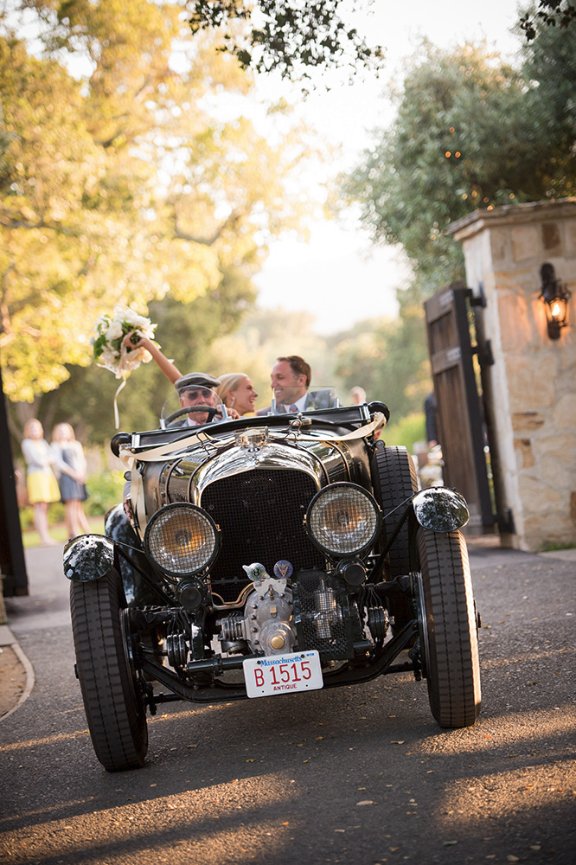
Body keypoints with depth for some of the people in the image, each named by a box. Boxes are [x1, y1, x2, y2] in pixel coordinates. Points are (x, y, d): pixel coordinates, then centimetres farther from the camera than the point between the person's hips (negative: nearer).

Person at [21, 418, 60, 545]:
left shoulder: (44, 443, 20)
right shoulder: (27, 443, -1)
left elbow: (52, 459, 10)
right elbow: (38, 460, -10)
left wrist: (44, 460, -7)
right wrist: (48, 460, 5)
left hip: (48, 475, 6)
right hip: (36, 476, -6)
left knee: (45, 508, 4)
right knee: (40, 507, -12)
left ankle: (46, 536, 2)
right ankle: (44, 538, -15)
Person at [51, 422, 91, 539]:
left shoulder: (76, 445, 20)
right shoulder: (56, 446, 4)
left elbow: (82, 460, 13)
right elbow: (59, 463, -7)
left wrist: (82, 473, -6)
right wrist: (73, 474, -15)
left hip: (78, 477, 5)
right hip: (66, 477, -5)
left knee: (79, 507, 5)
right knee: (71, 504, -14)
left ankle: (87, 532, 2)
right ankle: (74, 532, -19)